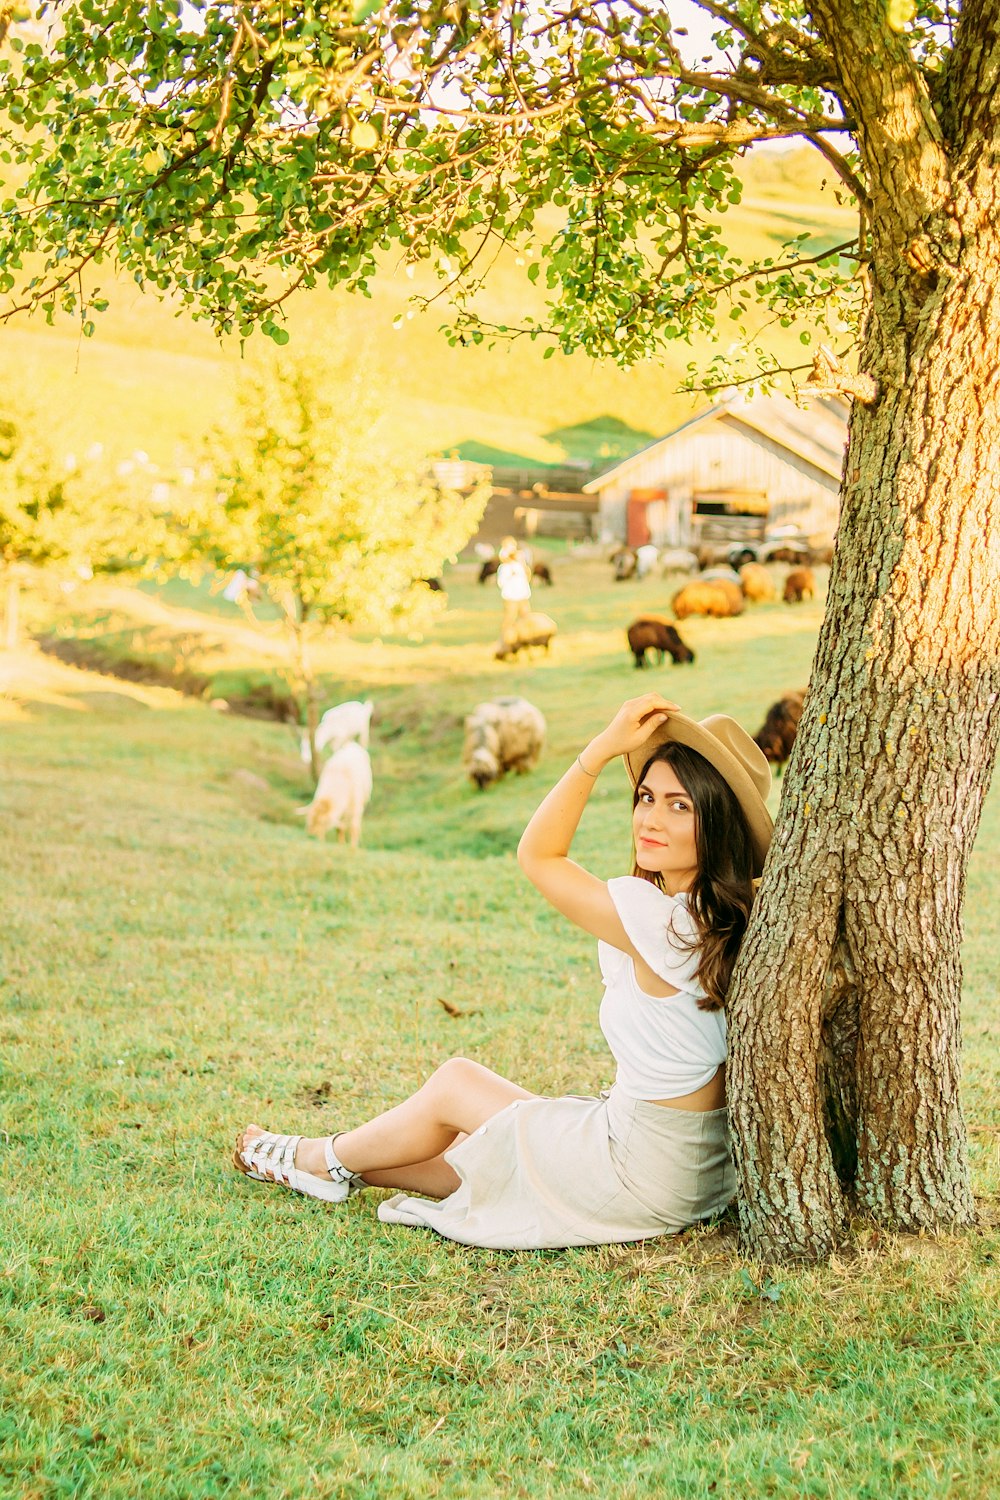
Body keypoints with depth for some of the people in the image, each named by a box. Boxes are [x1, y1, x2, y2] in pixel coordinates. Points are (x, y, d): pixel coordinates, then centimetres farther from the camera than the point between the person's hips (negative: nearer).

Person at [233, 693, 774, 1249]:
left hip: (646, 1176, -7)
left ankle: (321, 1161, 36)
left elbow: (538, 855, -13)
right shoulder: (725, 910, -5)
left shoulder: (658, 919, -27)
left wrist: (604, 747, -15)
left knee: (454, 1085, 13)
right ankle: (336, 1166, 41)